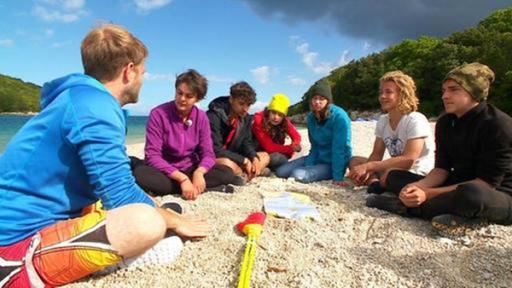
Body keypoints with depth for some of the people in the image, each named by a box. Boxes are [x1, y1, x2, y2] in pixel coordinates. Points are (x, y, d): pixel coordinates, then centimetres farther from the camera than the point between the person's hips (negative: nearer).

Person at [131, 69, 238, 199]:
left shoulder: (201, 117, -4)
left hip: (190, 169, 2)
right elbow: (152, 155, -19)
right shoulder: (158, 113, -15)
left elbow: (208, 153, -6)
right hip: (164, 171, -2)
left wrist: (199, 172, -30)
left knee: (227, 173, -19)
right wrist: (182, 178, -30)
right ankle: (207, 189, -28)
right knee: (140, 174, -36)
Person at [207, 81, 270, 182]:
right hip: (213, 159, -8)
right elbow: (215, 150, -26)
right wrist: (244, 161, -23)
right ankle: (245, 175, -9)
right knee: (228, 164, -40)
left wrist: (254, 158, -15)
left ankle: (244, 176, -20)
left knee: (264, 156, 1)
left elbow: (246, 142, 7)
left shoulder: (246, 118, 1)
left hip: (232, 158, 8)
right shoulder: (214, 116, -22)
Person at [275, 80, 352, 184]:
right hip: (317, 158, 7)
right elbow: (315, 146, 5)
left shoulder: (339, 117, -20)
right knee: (281, 171, -3)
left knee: (298, 175, -27)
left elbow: (339, 149, -23)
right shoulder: (311, 117, 2)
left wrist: (337, 177, -25)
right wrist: (308, 166, -9)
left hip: (332, 163, -6)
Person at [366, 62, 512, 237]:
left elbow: (487, 182, -22)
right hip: (458, 187, 7)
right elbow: (441, 169, 0)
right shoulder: (445, 123, 1)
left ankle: (405, 207, -19)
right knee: (394, 176, 1)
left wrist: (428, 194, -27)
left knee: (472, 194, -42)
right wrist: (419, 187, -22)